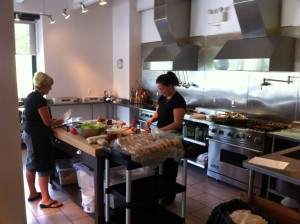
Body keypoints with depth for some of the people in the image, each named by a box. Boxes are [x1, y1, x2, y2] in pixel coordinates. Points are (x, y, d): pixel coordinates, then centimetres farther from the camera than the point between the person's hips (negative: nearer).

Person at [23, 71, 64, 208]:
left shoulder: (30, 97, 10)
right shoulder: (39, 99, -20)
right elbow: (47, 122, -20)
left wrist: (53, 121, 11)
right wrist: (58, 122, -1)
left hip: (29, 134, 10)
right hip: (38, 137, -10)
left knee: (32, 164, 17)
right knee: (43, 167, -4)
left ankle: (33, 193, 30)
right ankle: (45, 200, 2)